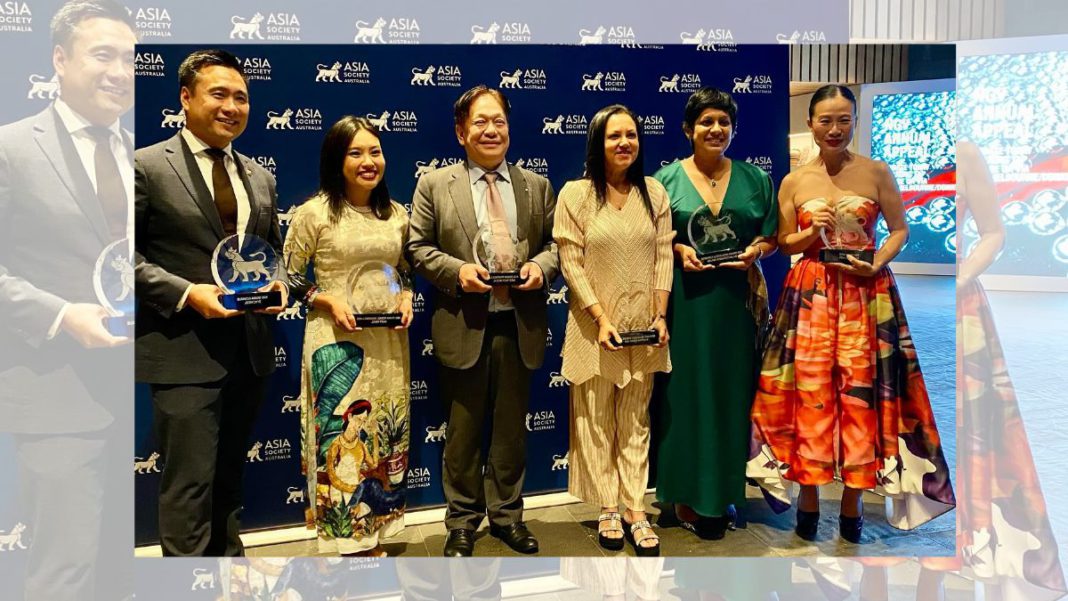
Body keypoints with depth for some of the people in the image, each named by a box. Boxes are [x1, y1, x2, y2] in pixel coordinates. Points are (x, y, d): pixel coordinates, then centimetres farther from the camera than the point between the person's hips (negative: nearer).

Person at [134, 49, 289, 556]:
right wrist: (186, 293, -19)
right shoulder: (147, 166, -5)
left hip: (249, 348, 6)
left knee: (229, 476, 20)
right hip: (183, 351, -6)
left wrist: (278, 285, -1)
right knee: (190, 484, -1)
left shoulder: (260, 177, 13)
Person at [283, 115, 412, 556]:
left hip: (389, 343, 5)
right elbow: (288, 279, -1)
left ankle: (375, 533, 27)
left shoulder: (397, 215, 6)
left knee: (385, 437, 11)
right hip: (336, 342, -4)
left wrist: (406, 298, -2)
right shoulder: (313, 213, -6)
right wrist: (328, 300, -15)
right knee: (341, 437, 1)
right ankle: (347, 537, 18)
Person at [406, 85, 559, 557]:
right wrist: (458, 271, -14)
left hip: (518, 324, 2)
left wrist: (540, 266, -10)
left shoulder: (537, 186, 10)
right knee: (462, 432, 7)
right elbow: (418, 248, 1)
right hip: (463, 326, -2)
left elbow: (555, 243, 11)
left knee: (511, 428, 12)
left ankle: (506, 515, 28)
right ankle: (462, 522, 23)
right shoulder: (434, 185, 3)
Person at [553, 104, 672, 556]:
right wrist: (601, 319, -14)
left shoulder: (654, 192, 5)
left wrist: (660, 316, -4)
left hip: (644, 327, 3)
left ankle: (636, 511, 15)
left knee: (636, 422, 9)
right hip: (595, 328, -2)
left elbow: (663, 256, 4)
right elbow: (571, 264, -8)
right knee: (597, 422, 6)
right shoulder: (575, 194, -5)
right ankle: (608, 510, 17)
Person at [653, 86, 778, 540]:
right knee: (686, 391, 2)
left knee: (732, 392, 7)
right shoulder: (667, 178, 3)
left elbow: (771, 235, 12)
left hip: (738, 298, 2)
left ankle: (724, 490, 22)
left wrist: (755, 251, -8)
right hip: (685, 298, -2)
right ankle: (686, 492, 14)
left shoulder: (754, 178, 9)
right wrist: (679, 249, -12)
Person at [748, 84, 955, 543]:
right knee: (810, 392, 0)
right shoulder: (794, 182, 5)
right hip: (810, 294, 1)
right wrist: (810, 233, -9)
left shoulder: (877, 173, 2)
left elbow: (899, 230, 6)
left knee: (861, 393, -2)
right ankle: (808, 495, 14)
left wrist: (876, 264, -11)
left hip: (866, 294, -1)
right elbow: (783, 243, 11)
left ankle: (853, 500, 12)